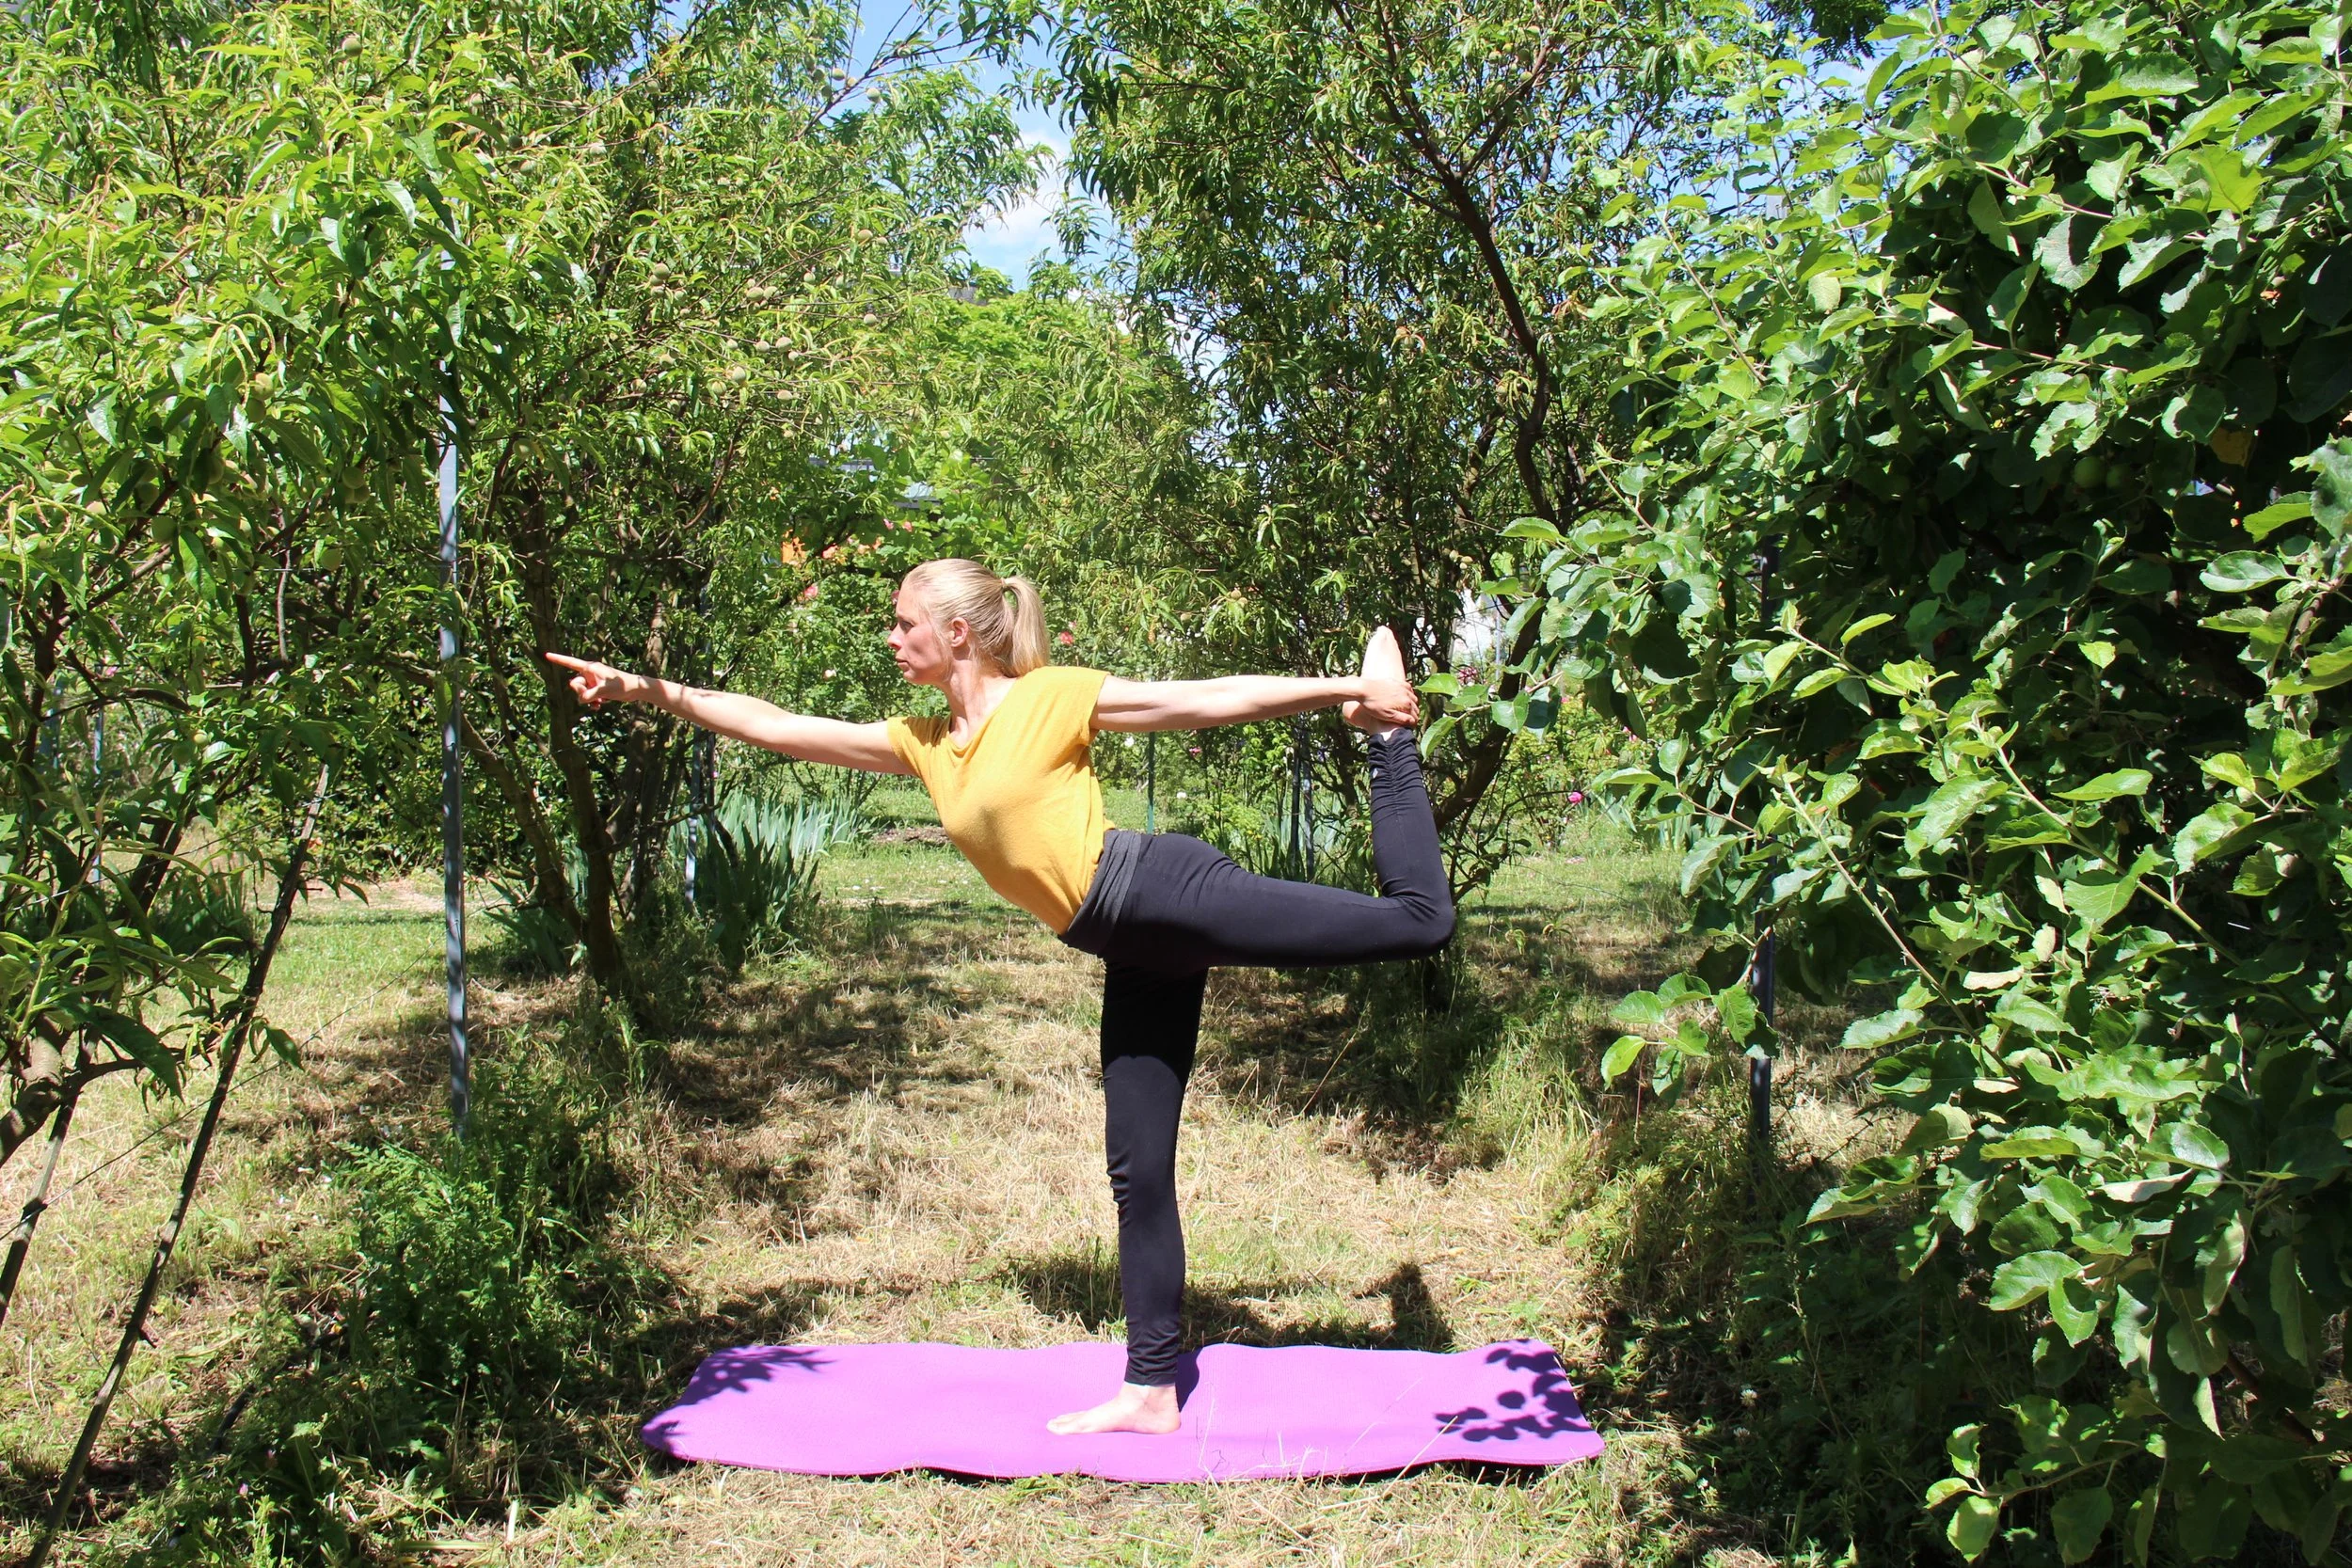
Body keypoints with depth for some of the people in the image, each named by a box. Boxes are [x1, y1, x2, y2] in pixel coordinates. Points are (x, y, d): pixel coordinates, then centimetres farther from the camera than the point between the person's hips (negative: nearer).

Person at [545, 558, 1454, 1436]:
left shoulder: (1055, 696, -5)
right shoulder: (922, 745, 13)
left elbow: (1215, 700, -4)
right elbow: (774, 726, 15)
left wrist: (1348, 691, -5)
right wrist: (653, 692, 11)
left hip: (1166, 893, -6)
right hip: (1135, 952, 6)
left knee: (1418, 917, -12)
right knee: (1136, 1170, 8)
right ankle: (1150, 1393, 16)